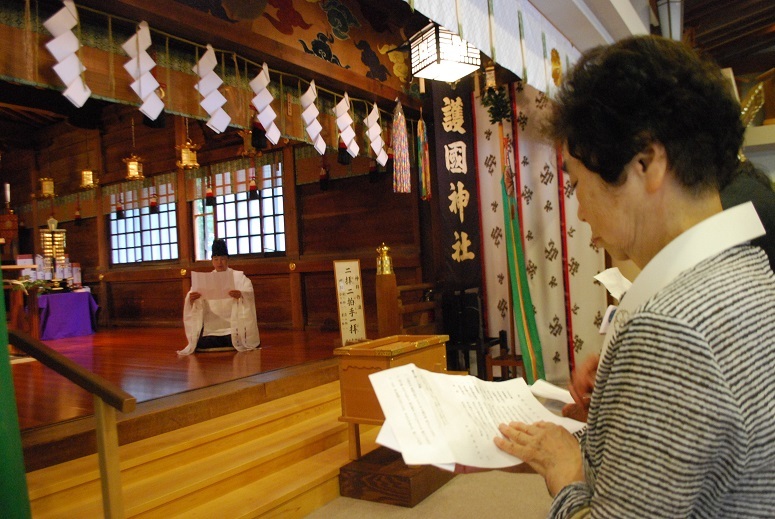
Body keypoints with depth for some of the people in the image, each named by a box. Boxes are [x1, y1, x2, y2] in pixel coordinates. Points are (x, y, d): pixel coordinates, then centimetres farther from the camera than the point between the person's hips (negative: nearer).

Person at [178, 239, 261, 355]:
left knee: (239, 343, -21)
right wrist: (191, 298, -26)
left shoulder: (239, 276, 3)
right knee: (202, 345, -13)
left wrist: (241, 295, -37)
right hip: (212, 325, 3)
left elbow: (249, 293, -12)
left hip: (234, 323, -2)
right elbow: (194, 297, -1)